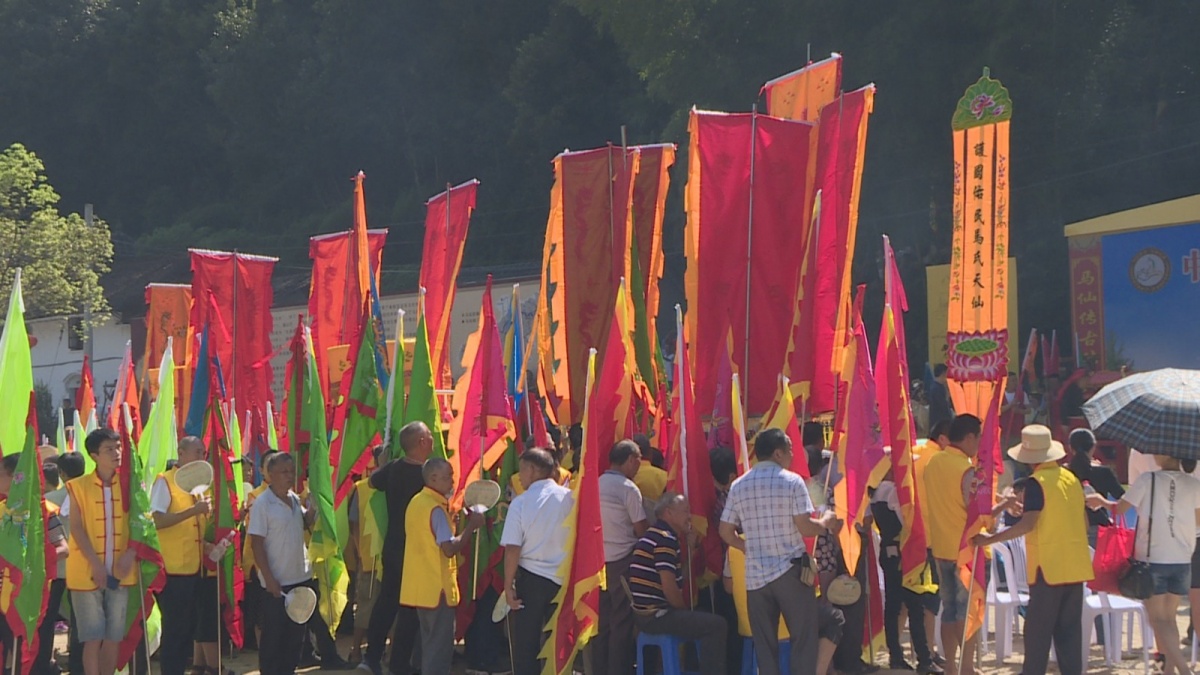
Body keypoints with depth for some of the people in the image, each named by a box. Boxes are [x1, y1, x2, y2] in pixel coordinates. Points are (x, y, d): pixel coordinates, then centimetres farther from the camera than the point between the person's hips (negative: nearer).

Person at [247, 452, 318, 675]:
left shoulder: (295, 499, 7)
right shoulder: (262, 503, -13)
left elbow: (306, 524, 24)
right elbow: (256, 544, -15)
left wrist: (312, 506, 2)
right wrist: (269, 579, -19)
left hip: (300, 577, 7)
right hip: (276, 582, -7)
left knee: (296, 632, 13)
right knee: (273, 634, 1)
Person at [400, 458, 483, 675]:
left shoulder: (416, 502, 11)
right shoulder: (435, 508, -17)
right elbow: (450, 548, -22)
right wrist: (471, 526, -12)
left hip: (419, 585, 9)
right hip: (437, 586, -9)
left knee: (430, 644, 15)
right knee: (440, 648, -4)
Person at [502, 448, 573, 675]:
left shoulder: (520, 503, -9)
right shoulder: (569, 498, -2)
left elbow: (512, 549, -13)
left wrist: (508, 586, -6)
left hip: (530, 579, -3)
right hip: (563, 579, 3)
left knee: (525, 645, 6)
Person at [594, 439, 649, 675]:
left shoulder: (596, 484, 6)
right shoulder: (628, 488, -12)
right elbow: (641, 528, -11)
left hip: (598, 558, 6)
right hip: (622, 559, -6)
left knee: (602, 620, 12)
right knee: (622, 622, 1)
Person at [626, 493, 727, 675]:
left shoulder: (654, 535, 16)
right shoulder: (665, 539, -15)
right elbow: (669, 588, -19)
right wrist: (686, 611, -5)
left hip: (647, 614, 11)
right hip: (657, 616, -11)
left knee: (703, 618, 26)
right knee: (716, 625, -15)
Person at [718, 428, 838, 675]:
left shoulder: (738, 486, 4)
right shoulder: (792, 481, -8)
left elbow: (726, 532, 6)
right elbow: (805, 527, -13)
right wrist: (826, 522, 6)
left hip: (755, 575, 4)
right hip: (791, 571, -4)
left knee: (764, 643, 8)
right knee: (804, 638, 3)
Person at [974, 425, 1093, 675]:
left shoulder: (1037, 482, -10)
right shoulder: (1072, 479, 11)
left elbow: (1027, 524, -19)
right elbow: (1083, 523, 15)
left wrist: (991, 539, -15)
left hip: (1049, 568, -6)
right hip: (1076, 567, 7)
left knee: (1038, 632, -1)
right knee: (1070, 631, 9)